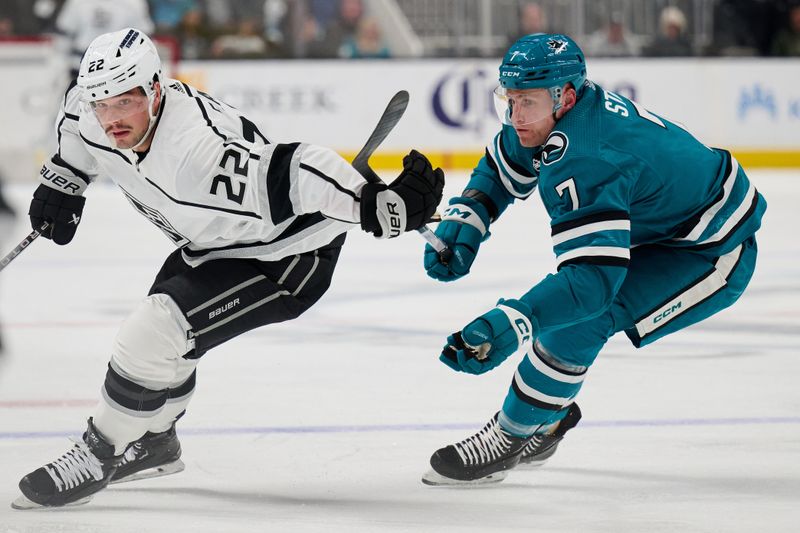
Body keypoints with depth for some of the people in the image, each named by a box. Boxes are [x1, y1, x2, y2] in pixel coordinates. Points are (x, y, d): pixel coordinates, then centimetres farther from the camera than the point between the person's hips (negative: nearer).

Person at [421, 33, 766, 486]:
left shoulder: (583, 161, -35)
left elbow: (595, 275, -42)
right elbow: (502, 169, 13)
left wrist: (512, 323, -52)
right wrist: (461, 224, -3)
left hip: (713, 255, -10)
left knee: (580, 319, -19)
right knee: (569, 302, 13)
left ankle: (508, 439, -6)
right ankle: (549, 417, 31)